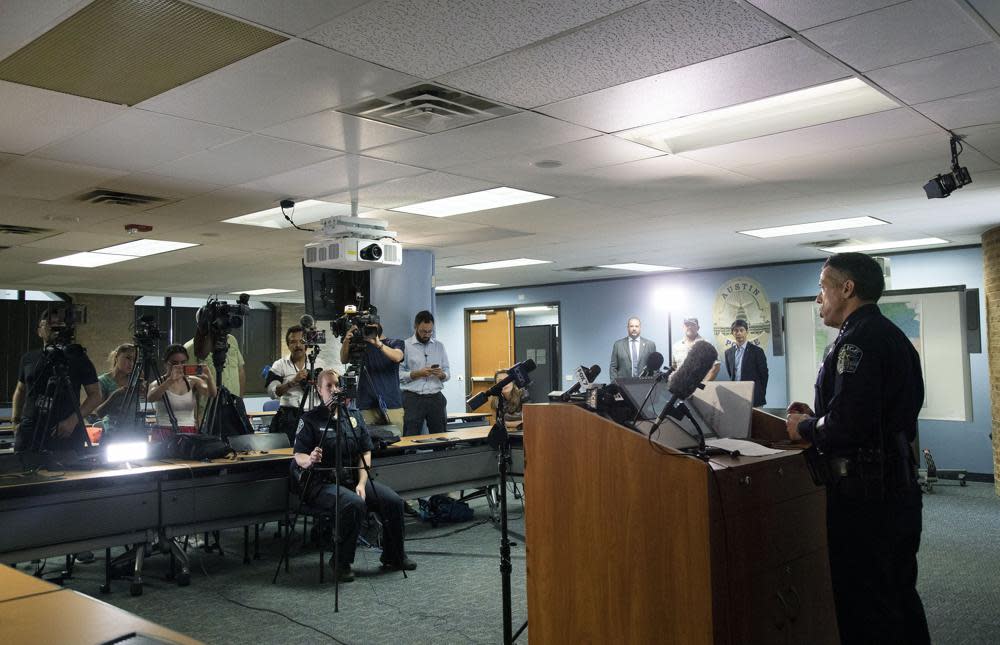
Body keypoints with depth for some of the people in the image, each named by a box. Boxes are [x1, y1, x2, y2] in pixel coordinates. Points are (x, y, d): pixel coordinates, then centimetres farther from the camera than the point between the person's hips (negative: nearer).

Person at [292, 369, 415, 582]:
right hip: (322, 482, -5)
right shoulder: (310, 419, -2)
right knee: (355, 504, -33)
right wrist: (310, 460, -32)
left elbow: (365, 453, 8)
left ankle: (393, 557, 7)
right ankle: (341, 562, -14)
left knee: (393, 500, -13)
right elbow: (298, 456, -8)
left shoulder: (354, 416, 11)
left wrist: (361, 483, -6)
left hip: (352, 478, 5)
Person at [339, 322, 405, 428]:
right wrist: (347, 341, -18)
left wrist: (379, 344, -27)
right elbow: (344, 360, 0)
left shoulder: (395, 343, 9)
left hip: (392, 404, -1)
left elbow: (397, 357, -13)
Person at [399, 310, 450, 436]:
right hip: (413, 398, -4)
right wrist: (417, 373, -18)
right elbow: (399, 375, -7)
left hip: (436, 398, 4)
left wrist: (442, 374, -9)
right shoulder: (405, 345, 0)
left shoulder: (439, 346, 12)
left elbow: (448, 373, 12)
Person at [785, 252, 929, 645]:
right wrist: (817, 416, 13)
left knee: (864, 608, 0)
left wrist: (803, 429, -9)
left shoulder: (858, 339, -18)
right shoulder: (892, 335, 14)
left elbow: (846, 426, -27)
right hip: (899, 490, 10)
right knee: (900, 598, 20)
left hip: (865, 498, -10)